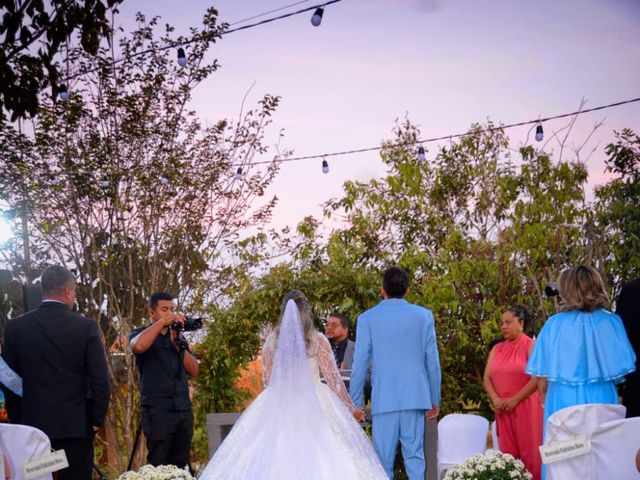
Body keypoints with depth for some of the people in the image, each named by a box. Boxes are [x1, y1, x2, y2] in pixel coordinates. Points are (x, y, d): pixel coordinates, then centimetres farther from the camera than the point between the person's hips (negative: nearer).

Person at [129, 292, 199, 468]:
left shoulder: (178, 337, 20)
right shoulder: (142, 334, 5)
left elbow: (194, 370, 10)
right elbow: (138, 346, -21)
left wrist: (179, 346, -3)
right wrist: (163, 321, -15)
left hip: (184, 409, 5)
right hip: (157, 410, -5)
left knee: (180, 466, 1)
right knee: (158, 467, -8)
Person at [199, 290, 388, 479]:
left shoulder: (272, 339, 4)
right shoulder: (318, 339, -2)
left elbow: (267, 379, 10)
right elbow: (333, 378, 1)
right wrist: (351, 408, 10)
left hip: (278, 404, 2)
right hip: (314, 405, -2)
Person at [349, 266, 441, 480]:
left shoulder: (367, 319, -1)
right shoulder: (424, 316, 3)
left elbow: (360, 364, -1)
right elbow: (432, 361, 5)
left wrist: (355, 402, 6)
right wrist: (435, 399, 13)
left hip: (384, 400, -2)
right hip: (416, 398, 2)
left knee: (384, 460, 2)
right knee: (415, 456, 6)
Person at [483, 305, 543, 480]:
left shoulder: (531, 346, -3)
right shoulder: (497, 349, 14)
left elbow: (537, 378, -12)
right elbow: (487, 377, 9)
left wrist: (515, 400, -14)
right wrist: (495, 399, -9)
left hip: (526, 406, -5)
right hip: (503, 409, 5)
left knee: (529, 452, -5)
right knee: (508, 453, 4)